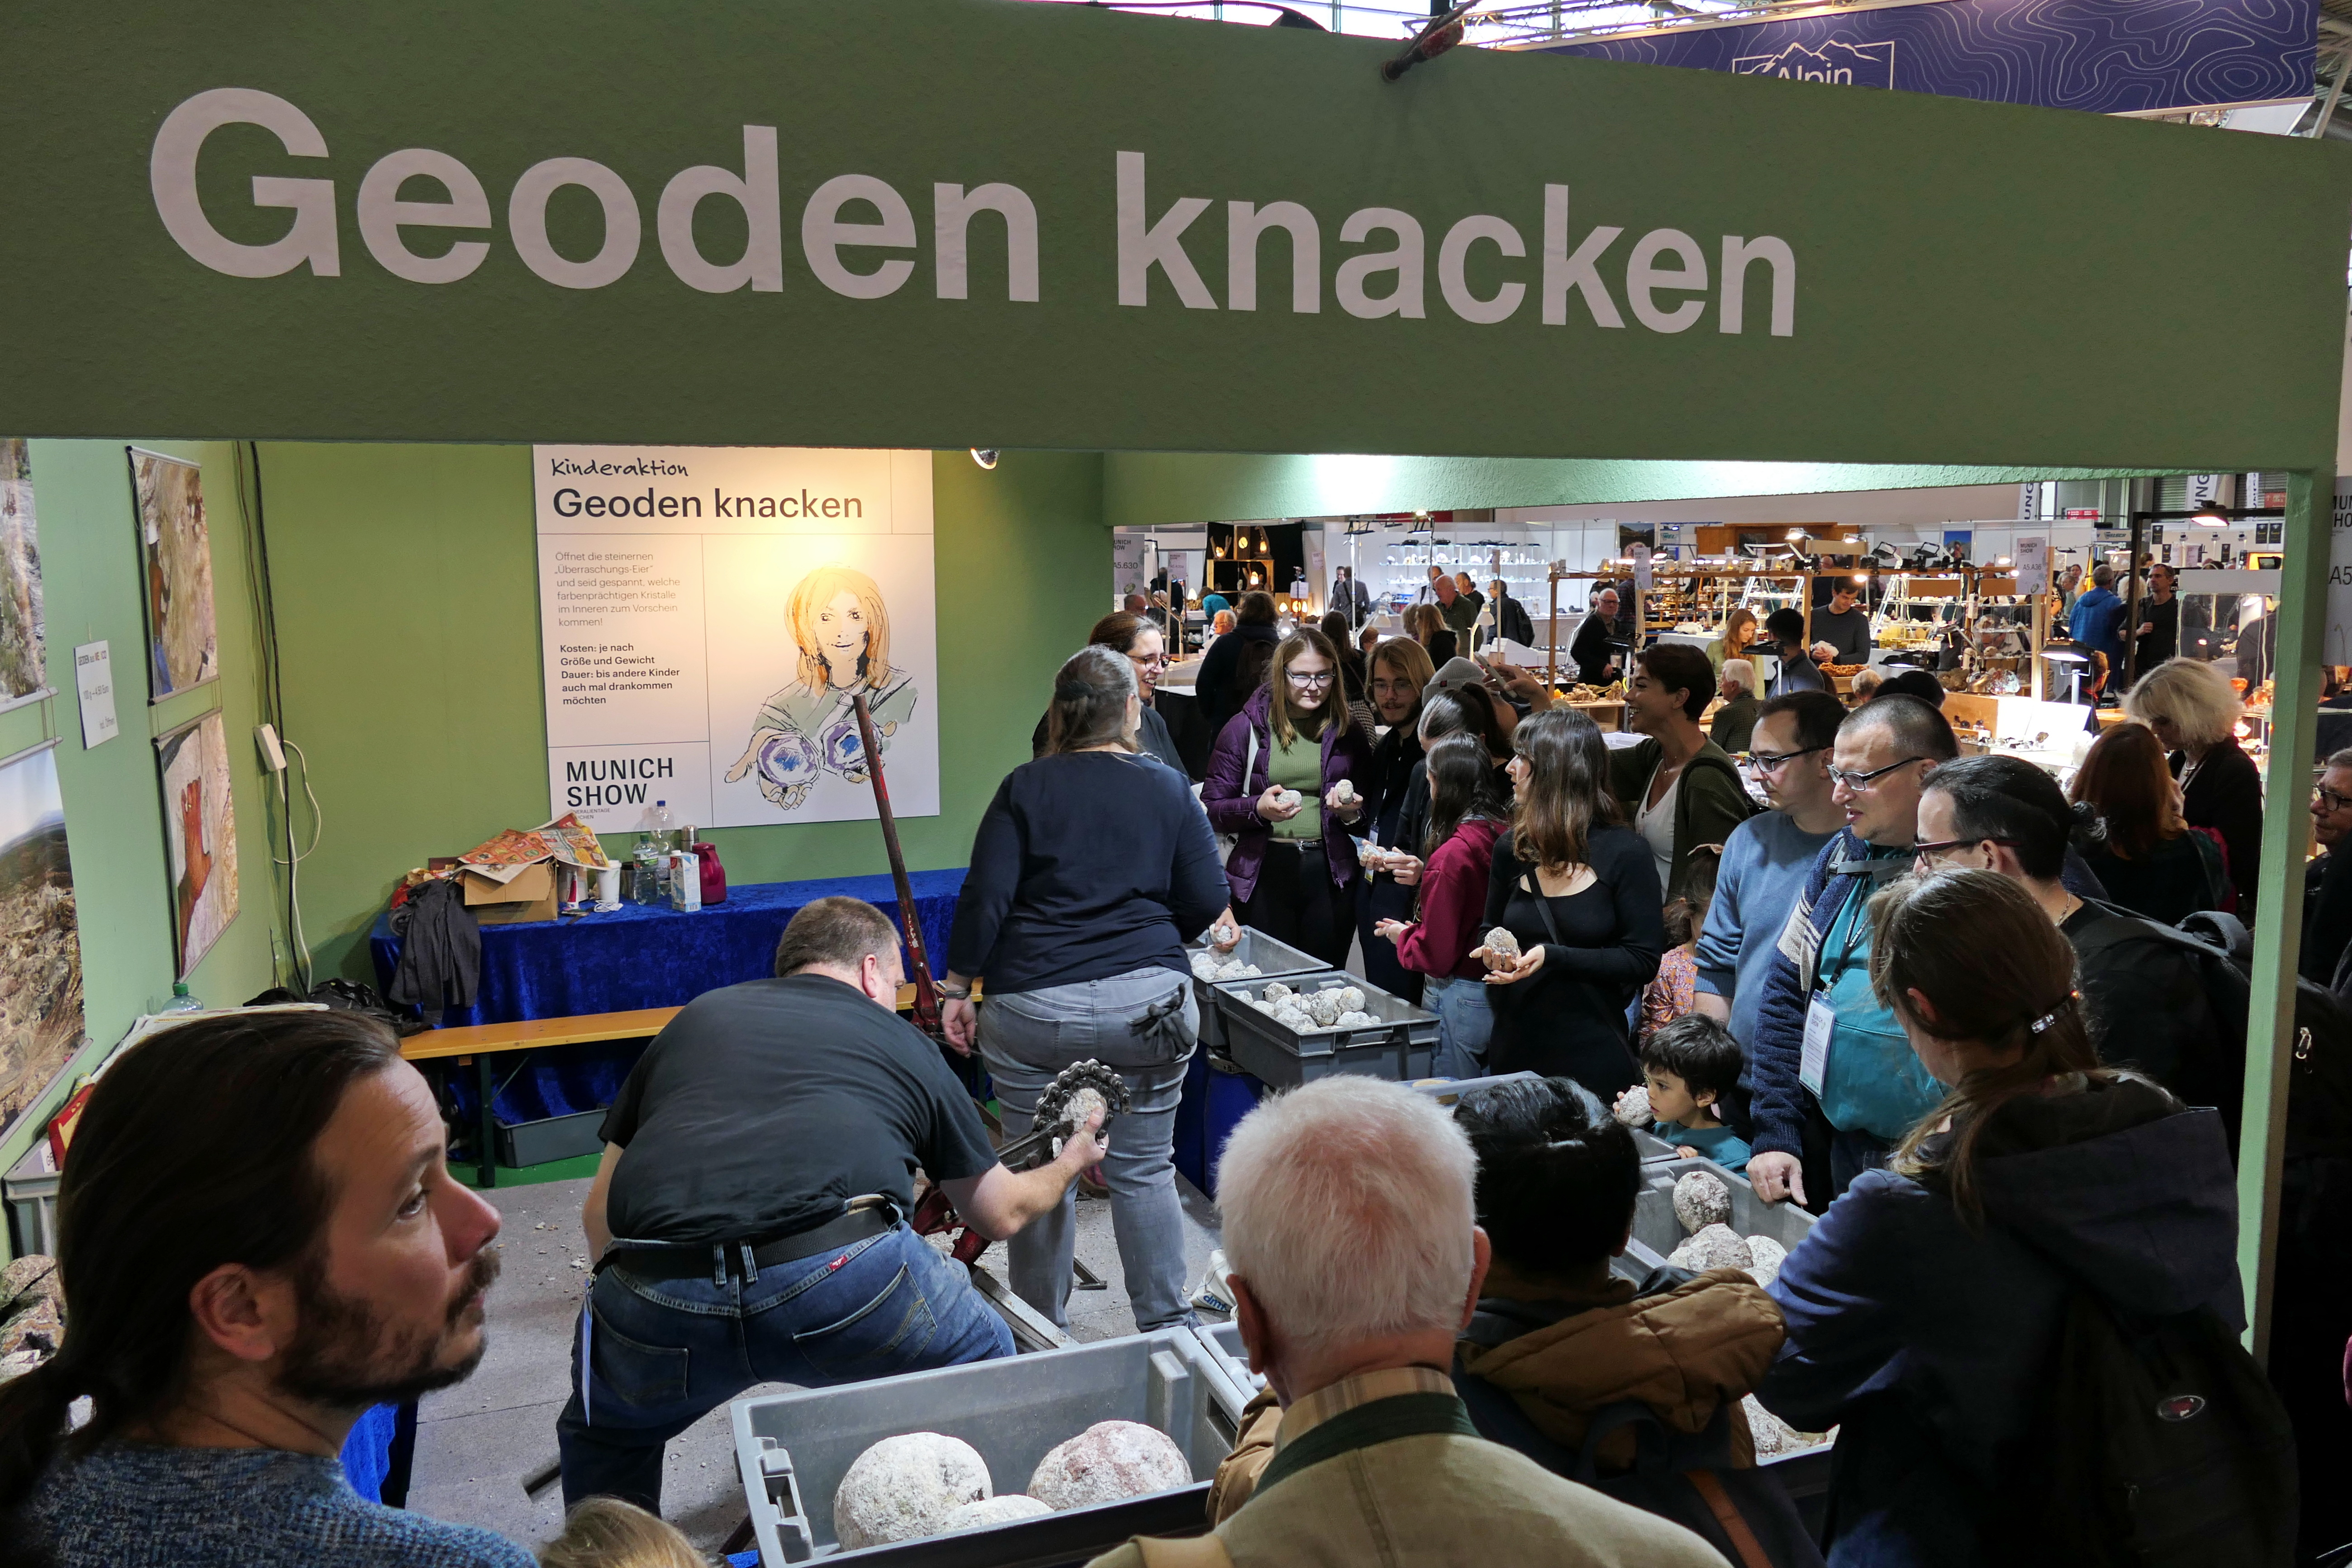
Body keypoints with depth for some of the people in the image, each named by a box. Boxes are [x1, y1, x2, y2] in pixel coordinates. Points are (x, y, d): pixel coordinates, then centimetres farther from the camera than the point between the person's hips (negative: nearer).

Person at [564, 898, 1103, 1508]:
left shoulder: (695, 1016, 29)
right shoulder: (903, 1042, 24)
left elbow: (599, 1213, 29)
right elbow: (1000, 1214, 35)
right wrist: (1071, 1164, 55)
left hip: (659, 1295, 2)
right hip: (844, 1275, -1)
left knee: (603, 1436, 35)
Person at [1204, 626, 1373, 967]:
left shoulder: (1348, 733, 9)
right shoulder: (1247, 728, 1)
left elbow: (1369, 809, 17)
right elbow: (1211, 809, 0)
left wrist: (1353, 812, -5)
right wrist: (1258, 808, -18)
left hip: (1330, 875, 2)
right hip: (1264, 873, -2)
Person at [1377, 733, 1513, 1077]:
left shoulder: (1452, 854, -21)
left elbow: (1434, 956, -17)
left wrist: (1402, 935, 3)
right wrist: (1425, 876, 14)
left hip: (1459, 999, -7)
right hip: (1501, 996, 7)